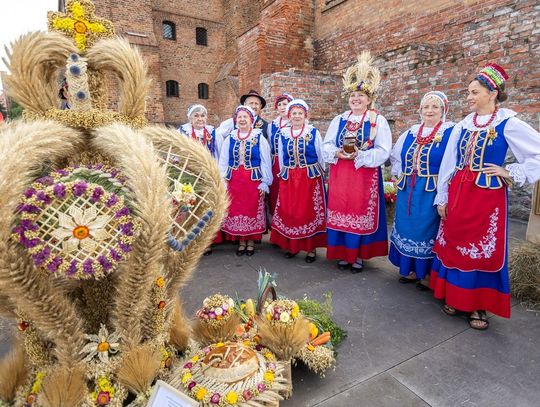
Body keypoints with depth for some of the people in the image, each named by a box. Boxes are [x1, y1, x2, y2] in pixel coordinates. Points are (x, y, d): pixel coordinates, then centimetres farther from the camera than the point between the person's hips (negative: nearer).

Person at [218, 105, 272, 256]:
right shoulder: (229, 139, 5)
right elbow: (223, 162, 8)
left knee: (252, 210, 4)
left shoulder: (259, 138, -2)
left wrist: (264, 183, -4)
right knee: (236, 211, 6)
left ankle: (250, 241, 20)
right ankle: (241, 241, 21)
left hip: (253, 180, -2)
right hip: (234, 180, 2)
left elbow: (265, 162, 0)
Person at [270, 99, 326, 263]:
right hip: (288, 179, 3)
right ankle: (292, 245, 19)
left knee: (310, 211, -1)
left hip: (311, 177, -3)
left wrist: (318, 173, 9)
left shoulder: (314, 133, 0)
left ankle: (311, 248, 11)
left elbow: (321, 157, 5)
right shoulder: (283, 134, 8)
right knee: (288, 212, 4)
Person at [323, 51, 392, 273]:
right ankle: (343, 253, 21)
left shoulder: (378, 121, 0)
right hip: (339, 176, 4)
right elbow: (326, 146, 8)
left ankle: (359, 256, 17)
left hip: (366, 177, -3)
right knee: (341, 212, 6)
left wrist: (359, 156, -21)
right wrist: (338, 153, -13)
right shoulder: (339, 120, 12)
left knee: (362, 214, 2)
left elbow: (383, 151, -9)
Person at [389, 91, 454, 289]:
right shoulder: (410, 133, 11)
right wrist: (401, 176, 11)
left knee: (428, 231, 2)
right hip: (408, 192, 6)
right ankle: (411, 269, 28)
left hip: (432, 194, -5)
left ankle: (427, 273, 18)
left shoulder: (451, 133, -6)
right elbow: (396, 158, 22)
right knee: (408, 228, 12)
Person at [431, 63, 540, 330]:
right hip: (458, 194, 5)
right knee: (453, 246, 9)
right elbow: (448, 163, 8)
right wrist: (442, 197, 7)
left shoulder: (508, 124, -5)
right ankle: (454, 297, 26)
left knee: (484, 249, 3)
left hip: (488, 196, -4)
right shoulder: (462, 126, 7)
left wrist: (510, 172, -10)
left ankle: (479, 306, 19)